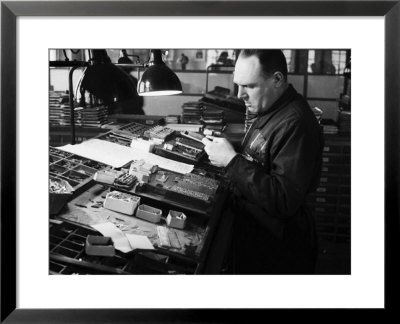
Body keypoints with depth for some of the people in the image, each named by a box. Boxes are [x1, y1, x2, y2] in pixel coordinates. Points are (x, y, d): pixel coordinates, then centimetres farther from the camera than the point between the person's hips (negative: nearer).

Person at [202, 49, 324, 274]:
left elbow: (284, 201, -30)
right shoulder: (271, 111, 6)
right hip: (251, 231, 9)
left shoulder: (295, 123, -25)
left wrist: (232, 161, -27)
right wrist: (224, 152, -1)